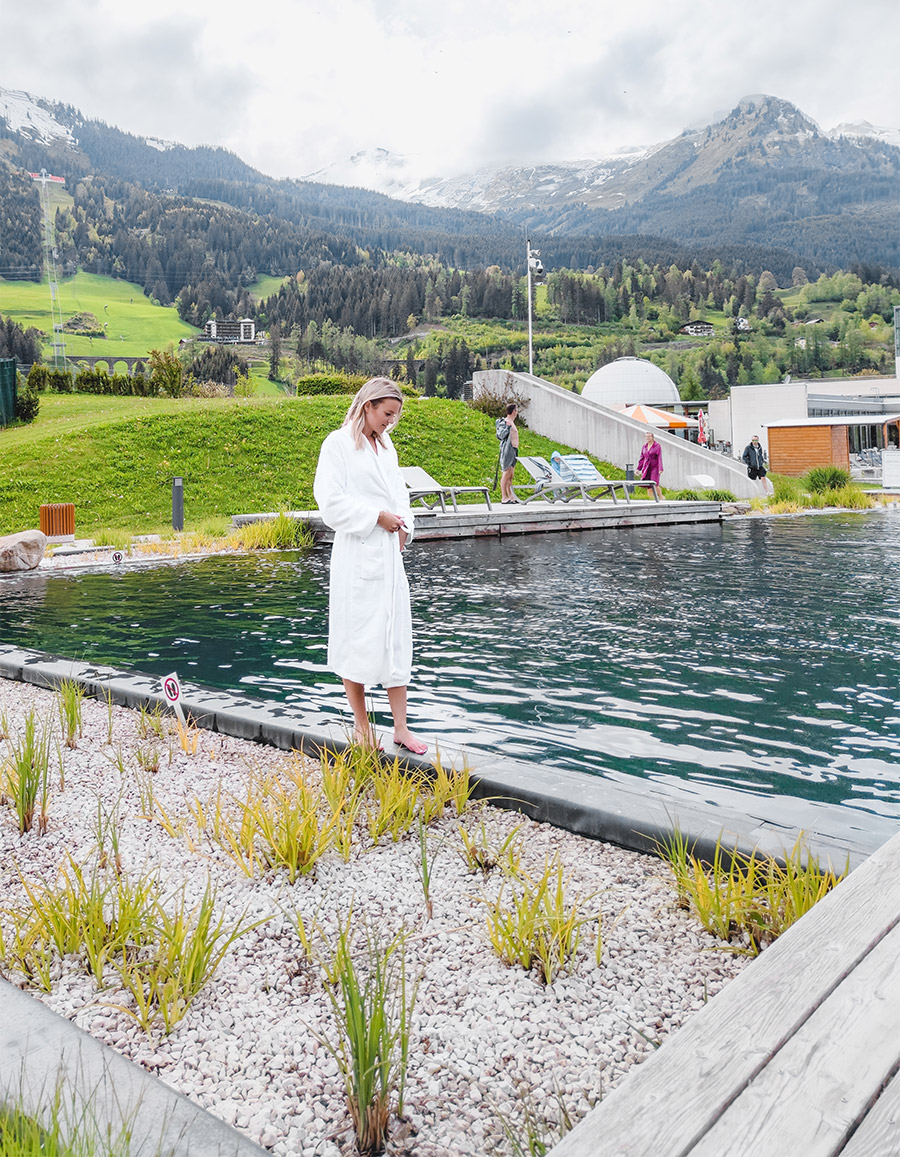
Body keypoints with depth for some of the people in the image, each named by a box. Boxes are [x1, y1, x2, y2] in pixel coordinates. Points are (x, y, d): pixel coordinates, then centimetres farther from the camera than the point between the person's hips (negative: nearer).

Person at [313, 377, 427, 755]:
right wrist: (377, 517, -15)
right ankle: (361, 725, 18)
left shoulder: (385, 445, 14)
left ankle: (400, 727, 14)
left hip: (390, 553, 7)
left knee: (396, 637, 7)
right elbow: (331, 500, -15)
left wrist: (404, 523, 3)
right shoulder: (338, 443, -7)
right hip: (357, 556, -7)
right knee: (359, 638, 2)